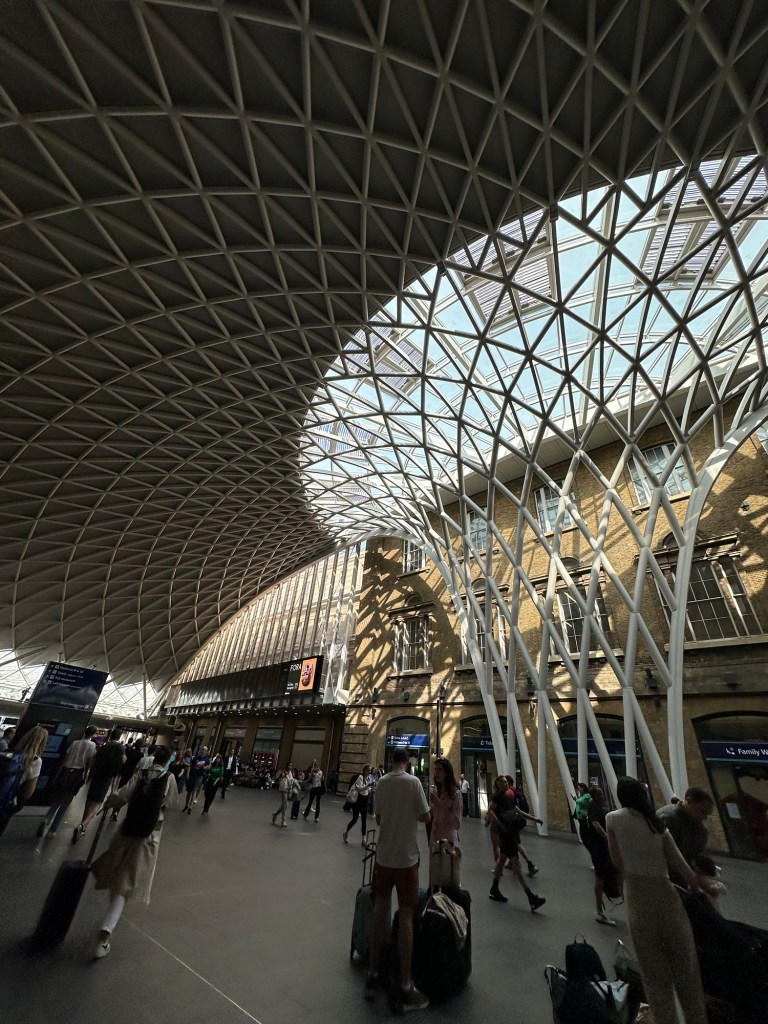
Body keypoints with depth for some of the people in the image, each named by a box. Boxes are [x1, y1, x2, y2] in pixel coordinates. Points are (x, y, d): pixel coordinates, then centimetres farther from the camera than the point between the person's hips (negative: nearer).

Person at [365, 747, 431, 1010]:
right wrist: (412, 813, 9)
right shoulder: (413, 782, -16)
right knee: (405, 916, 7)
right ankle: (406, 988, 15)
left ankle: (372, 976, 27)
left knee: (380, 911, 17)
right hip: (407, 857, -3)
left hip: (384, 855, 4)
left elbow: (378, 818, 6)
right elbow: (425, 817, -10)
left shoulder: (381, 782, -5)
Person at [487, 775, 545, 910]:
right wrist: (500, 823, -29)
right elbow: (490, 811, -20)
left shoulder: (508, 797, 15)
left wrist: (535, 819, 15)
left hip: (512, 832, 9)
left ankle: (494, 890, 28)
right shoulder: (498, 796, -12)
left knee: (502, 859, 16)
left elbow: (519, 811, 20)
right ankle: (531, 898, -6)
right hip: (506, 833, -9)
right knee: (515, 862, -7)